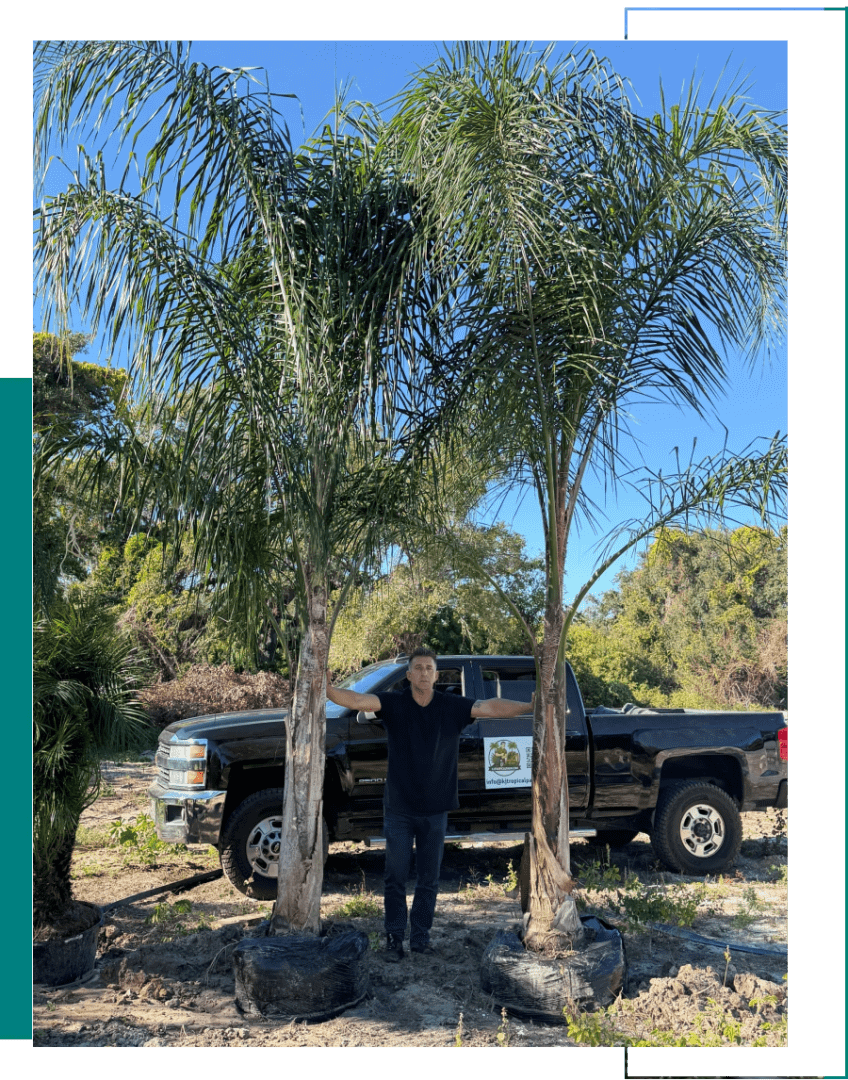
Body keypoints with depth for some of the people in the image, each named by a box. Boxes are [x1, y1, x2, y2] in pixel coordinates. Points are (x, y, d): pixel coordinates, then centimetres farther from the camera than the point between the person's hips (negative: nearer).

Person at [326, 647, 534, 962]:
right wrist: (328, 691, -38)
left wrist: (530, 706, -19)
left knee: (428, 879, 12)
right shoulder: (393, 703, -7)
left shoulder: (452, 707, -3)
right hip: (399, 808, -1)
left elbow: (491, 707, -9)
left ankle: (420, 937, 27)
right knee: (395, 877, 6)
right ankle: (394, 937, 21)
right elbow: (358, 700, -20)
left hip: (435, 809, 2)